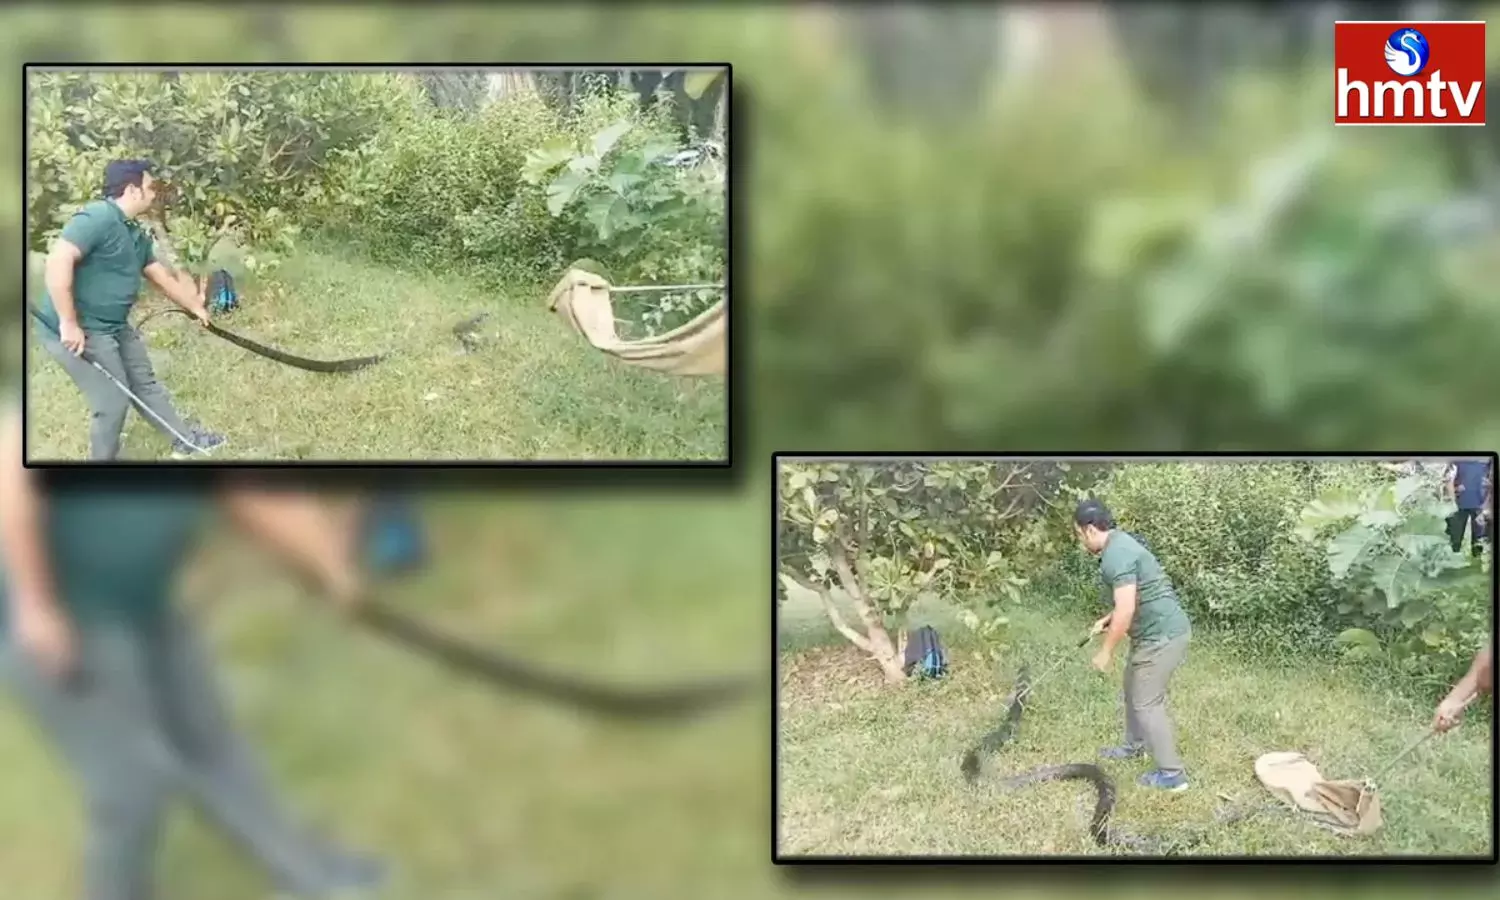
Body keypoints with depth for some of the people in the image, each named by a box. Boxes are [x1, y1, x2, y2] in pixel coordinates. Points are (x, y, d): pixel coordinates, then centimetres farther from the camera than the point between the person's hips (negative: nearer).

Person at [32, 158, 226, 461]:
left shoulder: (135, 234, 10)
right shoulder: (98, 218, -22)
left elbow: (163, 277, 24)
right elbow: (58, 260, -32)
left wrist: (196, 307, 34)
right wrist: (68, 323, -31)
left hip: (113, 327, 10)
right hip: (77, 331, -10)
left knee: (144, 384, 23)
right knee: (114, 402, -4)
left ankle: (185, 440, 39)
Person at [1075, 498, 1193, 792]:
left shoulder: (1116, 555, -23)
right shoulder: (1119, 543, 11)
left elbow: (1126, 610, -27)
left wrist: (1106, 652, -18)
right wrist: (1106, 620, 21)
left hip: (1162, 636, -11)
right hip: (1157, 632, 11)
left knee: (1147, 703, -4)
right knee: (1133, 689, 25)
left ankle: (1172, 773, 2)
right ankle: (1134, 745, 43)